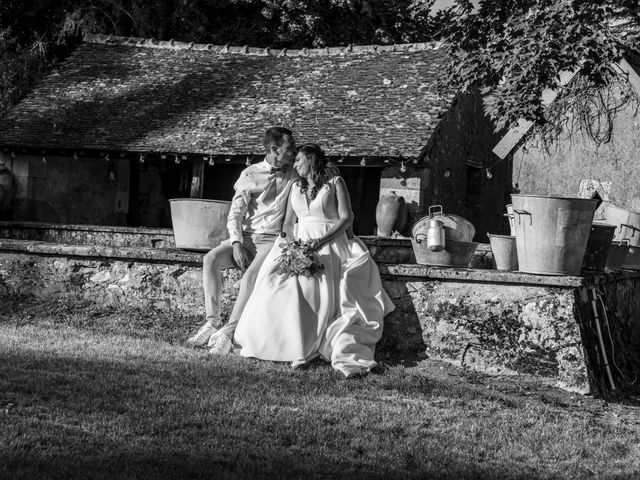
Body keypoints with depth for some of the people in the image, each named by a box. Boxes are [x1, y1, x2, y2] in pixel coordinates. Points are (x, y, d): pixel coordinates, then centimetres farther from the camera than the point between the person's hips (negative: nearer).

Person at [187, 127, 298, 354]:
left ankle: (228, 331, -31)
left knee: (251, 274, -32)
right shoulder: (250, 174, 3)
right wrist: (236, 244, -14)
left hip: (272, 240, -2)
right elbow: (235, 213, 0)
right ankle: (212, 322, -22)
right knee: (211, 259, -24)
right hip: (246, 236, 2)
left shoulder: (294, 177, 5)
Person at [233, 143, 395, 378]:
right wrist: (289, 241, -2)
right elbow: (288, 222, 21)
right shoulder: (296, 187, 23)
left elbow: (346, 217, -1)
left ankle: (348, 356, -37)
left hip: (330, 245, -5)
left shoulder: (334, 182, 7)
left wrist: (322, 240, -14)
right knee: (283, 289, -25)